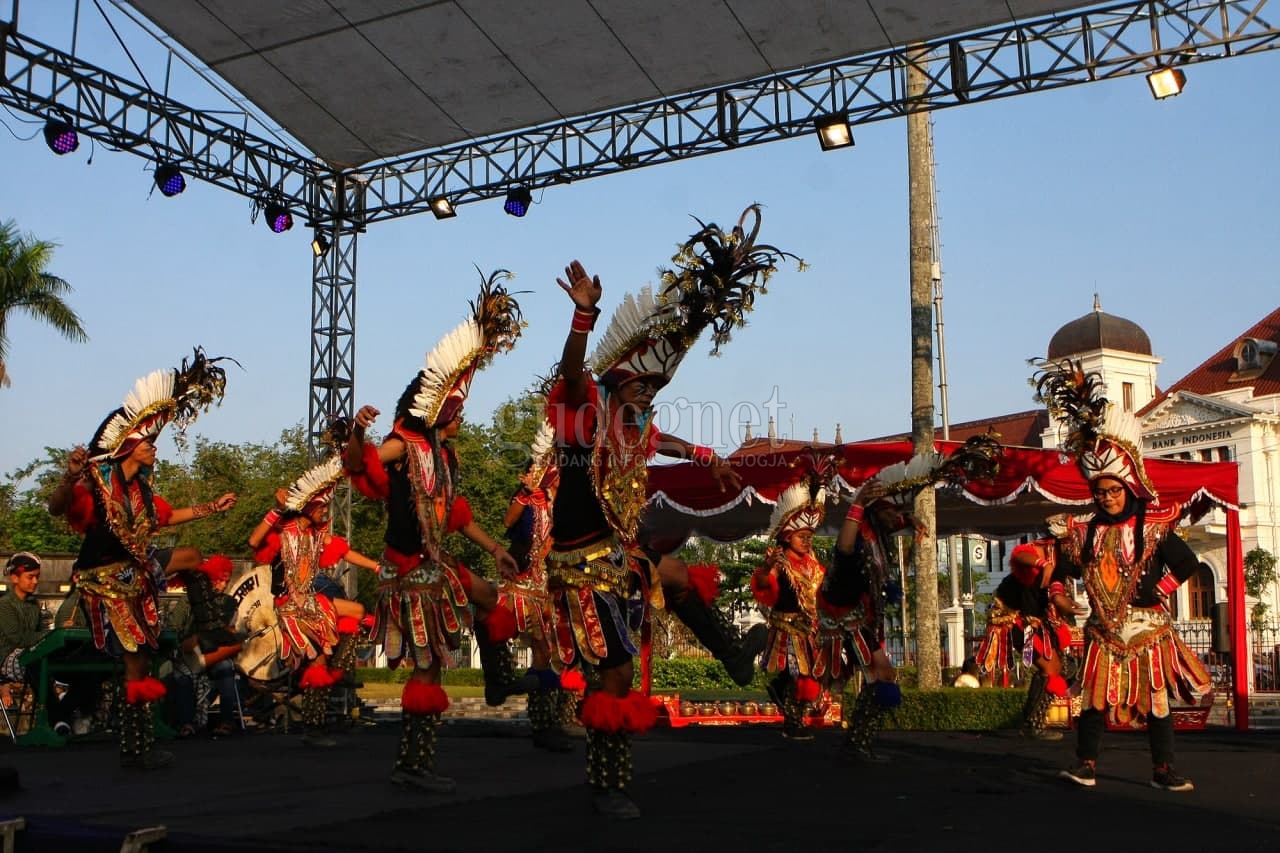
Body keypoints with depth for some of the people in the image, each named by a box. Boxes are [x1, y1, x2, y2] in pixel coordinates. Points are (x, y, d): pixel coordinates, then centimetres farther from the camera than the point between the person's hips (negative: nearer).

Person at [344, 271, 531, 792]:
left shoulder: (445, 454, 9)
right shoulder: (403, 447, -17)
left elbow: (457, 512, 20)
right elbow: (357, 464, -35)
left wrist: (494, 549, 24)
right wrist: (357, 432, -57)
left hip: (437, 564, 9)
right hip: (411, 570, -9)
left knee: (488, 598, 27)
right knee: (429, 665, -6)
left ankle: (499, 682, 49)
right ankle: (412, 764, 2)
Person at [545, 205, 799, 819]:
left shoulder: (635, 426, 11)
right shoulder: (588, 413, -13)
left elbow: (661, 442, 35)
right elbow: (571, 372, -34)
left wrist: (708, 458, 44)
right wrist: (584, 314, -49)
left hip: (622, 553, 8)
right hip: (586, 561, -8)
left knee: (681, 579, 26)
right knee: (617, 671, -9)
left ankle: (734, 658, 50)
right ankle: (607, 788, 2)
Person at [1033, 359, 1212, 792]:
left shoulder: (1152, 526, -5)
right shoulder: (1084, 531, 3)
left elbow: (1186, 562, -5)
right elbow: (1063, 566, 11)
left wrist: (1155, 592, -11)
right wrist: (1057, 591, -7)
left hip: (1148, 629, -2)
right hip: (1104, 630, 2)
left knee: (1157, 698, 4)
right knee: (1093, 697, 2)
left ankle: (1163, 770, 13)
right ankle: (1086, 763, 9)